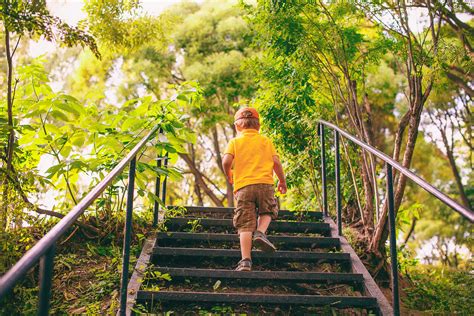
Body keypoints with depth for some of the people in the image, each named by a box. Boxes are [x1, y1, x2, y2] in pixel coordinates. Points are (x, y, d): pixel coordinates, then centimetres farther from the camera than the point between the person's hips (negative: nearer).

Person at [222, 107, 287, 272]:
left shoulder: (235, 141, 11)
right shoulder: (266, 141, 16)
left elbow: (226, 160, -5)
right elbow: (276, 161, 6)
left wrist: (229, 175, 15)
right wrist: (282, 180, 20)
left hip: (243, 186, -1)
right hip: (265, 183, 1)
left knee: (245, 225, -2)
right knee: (267, 212, 24)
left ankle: (245, 260, -10)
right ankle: (261, 232, -5)